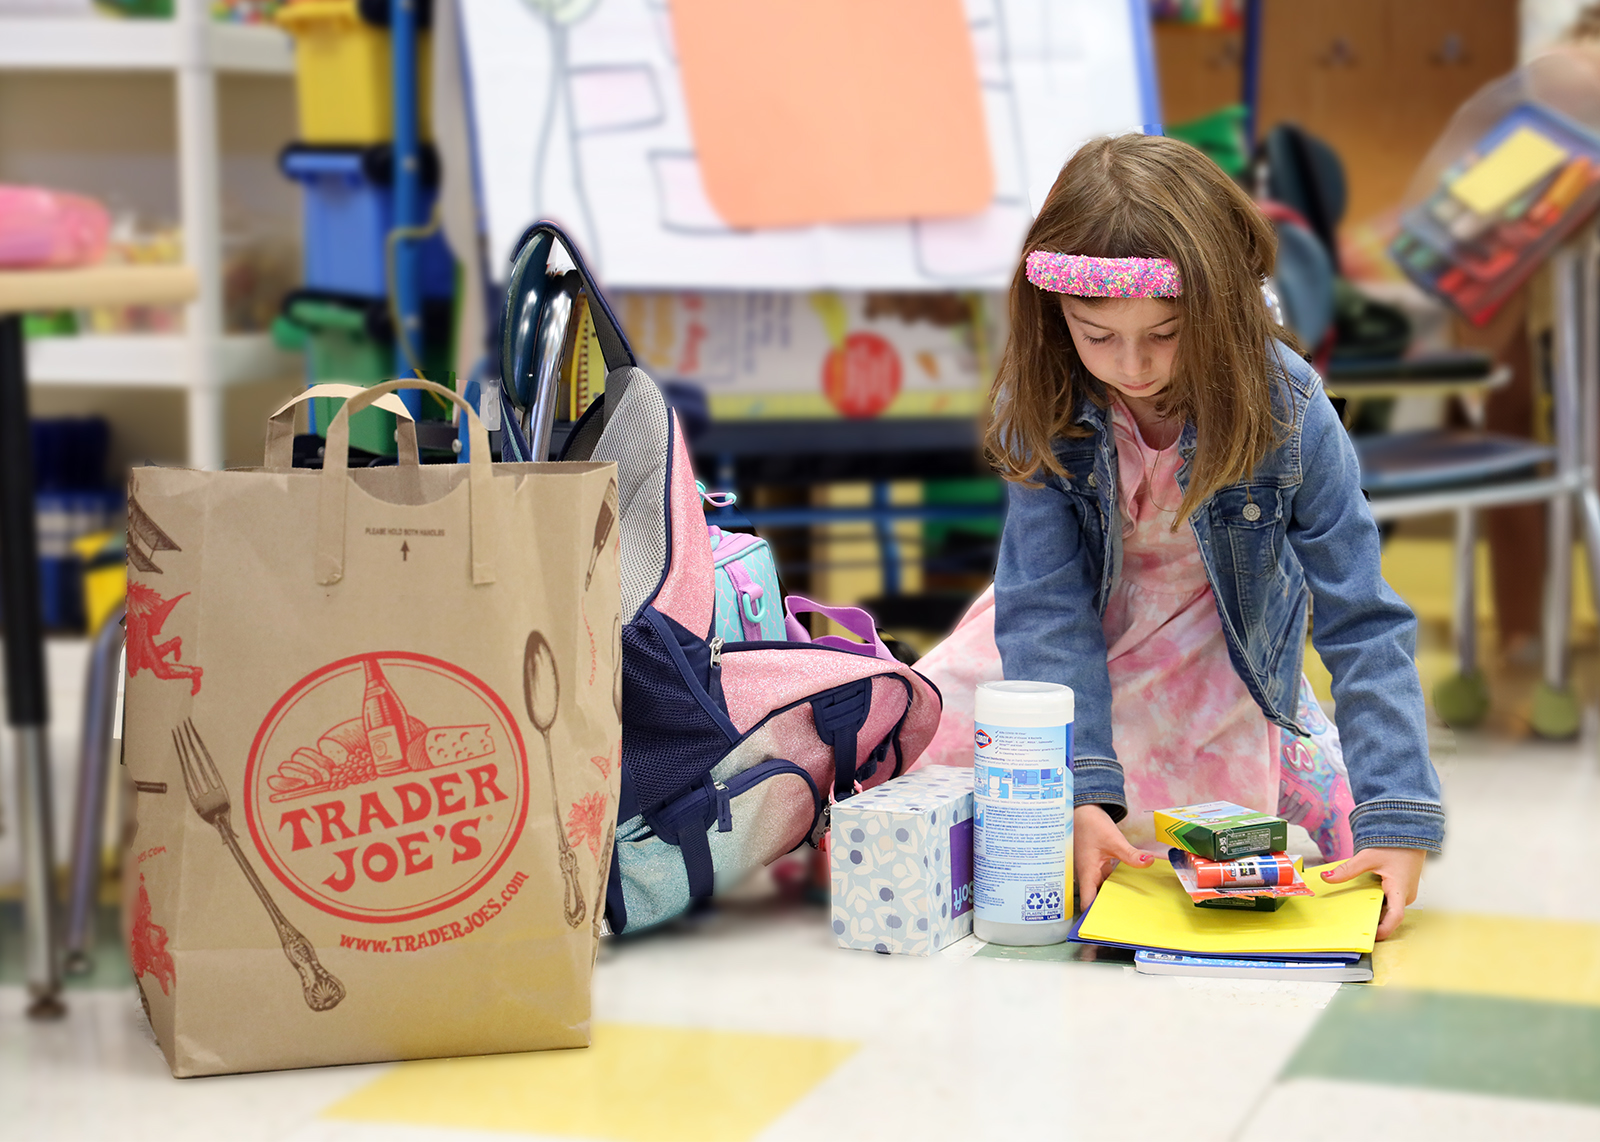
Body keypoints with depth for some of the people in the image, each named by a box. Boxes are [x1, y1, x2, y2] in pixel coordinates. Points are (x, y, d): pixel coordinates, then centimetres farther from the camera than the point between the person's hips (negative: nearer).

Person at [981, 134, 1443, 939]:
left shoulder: (1289, 414, -27)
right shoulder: (1043, 409, -24)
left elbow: (1364, 625, -24)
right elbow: (1046, 609, -24)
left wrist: (1398, 817, -34)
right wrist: (1079, 790, -37)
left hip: (1226, 657, -1)